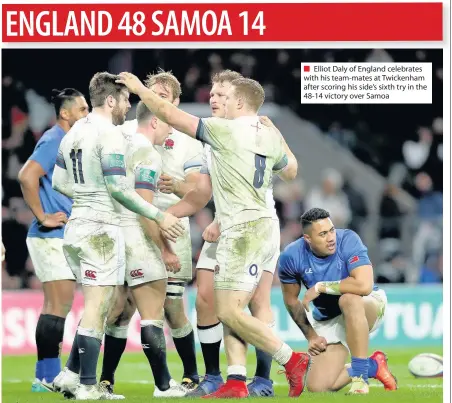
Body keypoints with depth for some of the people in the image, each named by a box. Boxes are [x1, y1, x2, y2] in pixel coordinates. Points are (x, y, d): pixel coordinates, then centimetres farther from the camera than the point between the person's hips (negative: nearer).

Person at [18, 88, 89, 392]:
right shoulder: (54, 141, -14)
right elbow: (27, 176, -27)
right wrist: (43, 217, -22)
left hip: (64, 237, 10)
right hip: (52, 237, -10)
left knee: (58, 306, 11)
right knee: (59, 305, -10)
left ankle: (47, 376, 14)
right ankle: (48, 376, -9)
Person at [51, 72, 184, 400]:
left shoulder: (73, 133, 12)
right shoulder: (110, 134, -13)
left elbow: (59, 182, 17)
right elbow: (118, 187, -19)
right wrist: (159, 217, -14)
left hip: (76, 225, 9)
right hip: (101, 228, -9)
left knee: (96, 307, 16)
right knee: (96, 308, -5)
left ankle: (70, 375, 14)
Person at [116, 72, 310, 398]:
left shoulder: (226, 130, -10)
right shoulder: (270, 136, 9)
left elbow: (171, 115, -7)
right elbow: (287, 169, 30)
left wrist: (140, 89, 5)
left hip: (242, 231, -9)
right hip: (262, 227, 9)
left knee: (230, 311, -8)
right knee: (230, 311, 9)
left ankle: (294, 361, -9)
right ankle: (236, 382, 2)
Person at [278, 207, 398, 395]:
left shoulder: (347, 240, -25)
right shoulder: (291, 257, -15)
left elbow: (364, 285, -40)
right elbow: (291, 300, 3)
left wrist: (320, 287, -30)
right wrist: (310, 336, -1)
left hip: (368, 306, -4)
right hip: (328, 321, 4)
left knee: (349, 299, -40)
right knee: (317, 387, -10)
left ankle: (359, 376, -28)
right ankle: (373, 366, 17)